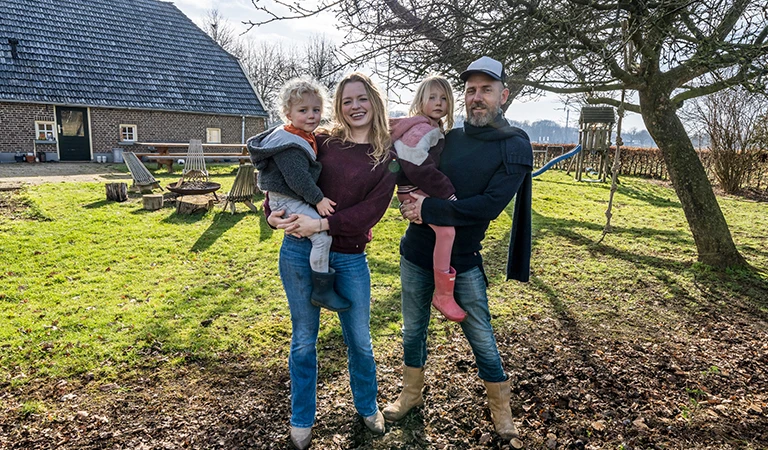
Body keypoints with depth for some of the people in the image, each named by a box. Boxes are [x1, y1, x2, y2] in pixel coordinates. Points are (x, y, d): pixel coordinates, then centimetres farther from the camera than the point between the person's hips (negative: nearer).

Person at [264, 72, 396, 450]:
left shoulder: (387, 157, -1)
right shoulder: (322, 142, 0)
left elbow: (372, 209, -12)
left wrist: (322, 224, -21)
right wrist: (272, 213, -12)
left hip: (350, 258, 0)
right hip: (300, 250, 0)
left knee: (359, 341, 13)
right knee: (304, 339, 12)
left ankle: (367, 407, 41)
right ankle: (301, 419, 33)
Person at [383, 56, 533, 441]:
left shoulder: (515, 147, -8)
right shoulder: (446, 139, 3)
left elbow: (489, 206, -20)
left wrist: (428, 209, -20)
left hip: (463, 262, -3)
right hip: (416, 254, 4)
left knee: (482, 338, 8)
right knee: (413, 329, 16)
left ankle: (500, 409, 32)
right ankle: (411, 395, 39)